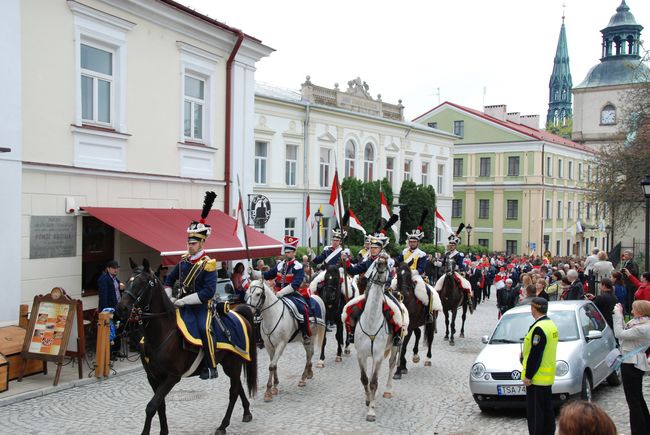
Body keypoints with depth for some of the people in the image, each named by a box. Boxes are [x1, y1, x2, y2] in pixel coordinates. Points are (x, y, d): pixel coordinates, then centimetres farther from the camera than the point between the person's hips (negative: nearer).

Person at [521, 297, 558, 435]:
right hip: (548, 377, 10)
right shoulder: (551, 324, 11)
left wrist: (528, 376, -16)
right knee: (547, 409, 16)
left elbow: (535, 355, -22)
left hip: (536, 377, -10)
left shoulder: (538, 328, -21)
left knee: (534, 411, -4)